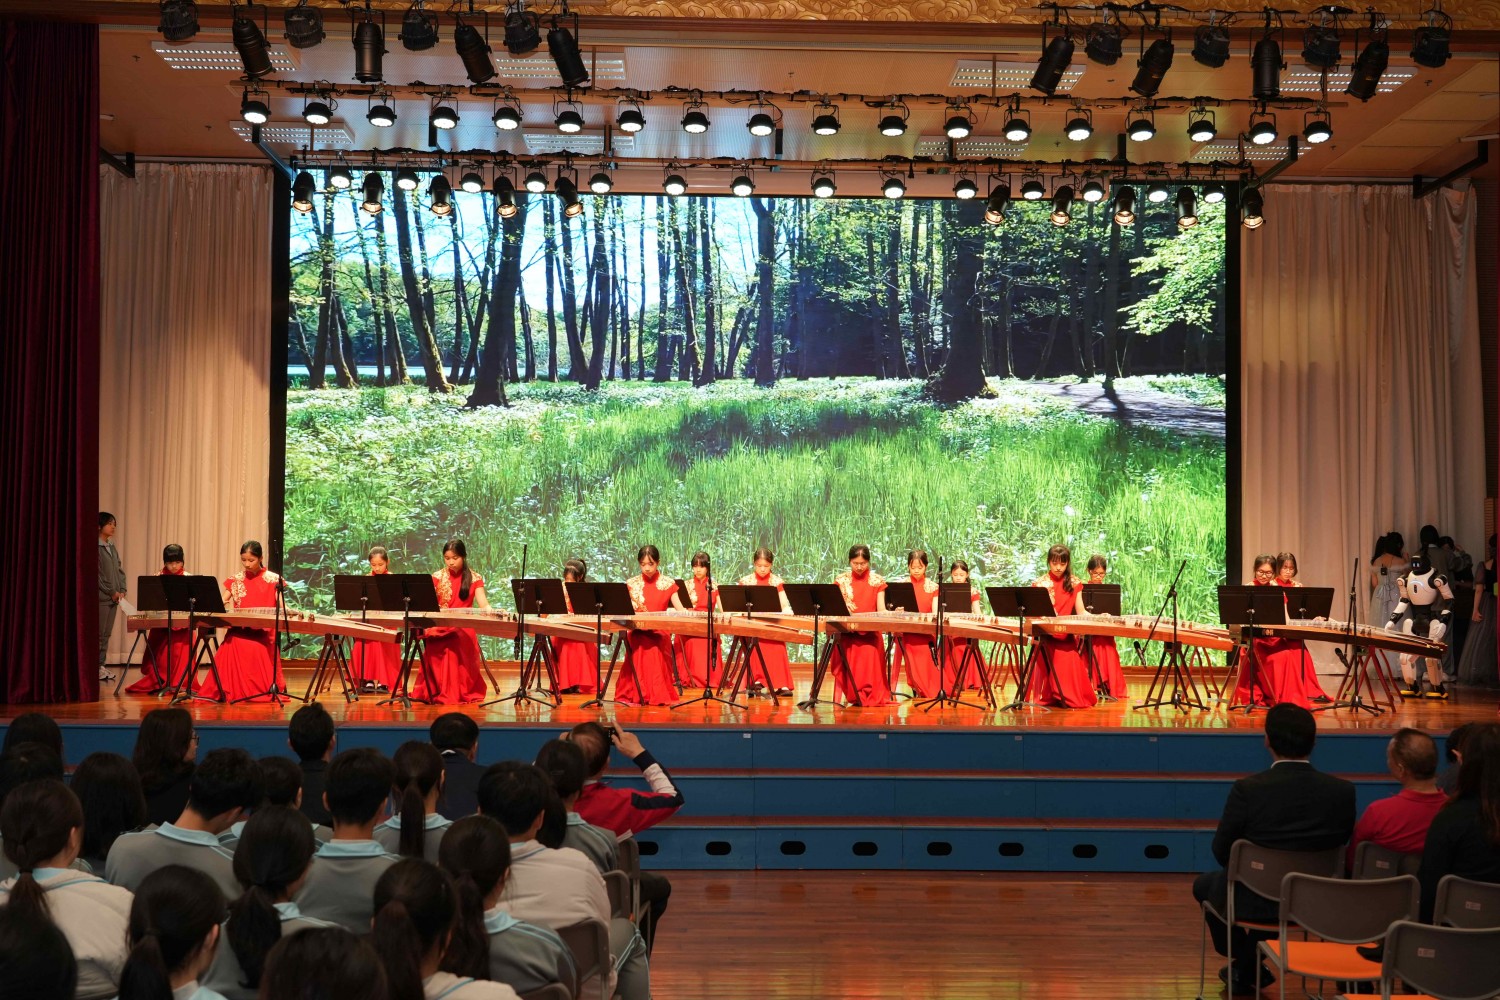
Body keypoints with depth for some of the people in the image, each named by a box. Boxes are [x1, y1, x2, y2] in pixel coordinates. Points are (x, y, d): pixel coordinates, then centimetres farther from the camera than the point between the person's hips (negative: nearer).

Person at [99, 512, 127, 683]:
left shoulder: (112, 548, 15)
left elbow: (119, 570, 15)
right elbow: (97, 574, -13)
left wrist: (122, 590, 2)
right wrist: (112, 592, -11)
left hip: (114, 597, 7)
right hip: (101, 597, -7)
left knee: (106, 634, 8)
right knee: (98, 633, -5)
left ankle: (101, 665, 11)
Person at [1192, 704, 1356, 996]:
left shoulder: (1247, 789, -24)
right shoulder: (1343, 791, -14)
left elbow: (1221, 852, -10)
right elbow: (1341, 846, 2)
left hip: (1256, 901, -4)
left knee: (1205, 884, 28)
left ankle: (1247, 965, 30)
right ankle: (1248, 970, 43)